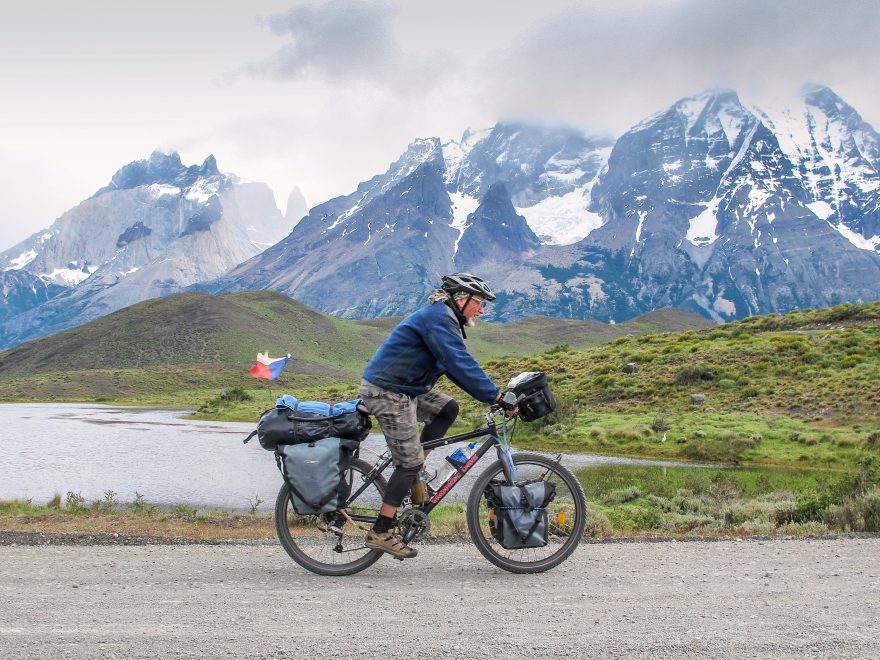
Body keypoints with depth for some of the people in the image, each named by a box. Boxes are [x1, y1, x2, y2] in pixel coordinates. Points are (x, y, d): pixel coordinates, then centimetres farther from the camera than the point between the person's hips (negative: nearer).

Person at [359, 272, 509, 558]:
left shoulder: (443, 319, 15)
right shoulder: (438, 318, -17)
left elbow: (457, 366, 17)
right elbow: (461, 364, -26)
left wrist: (491, 394, 10)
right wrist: (496, 395, -25)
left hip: (404, 388, 10)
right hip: (387, 392, -10)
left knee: (448, 408, 8)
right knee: (410, 462, -6)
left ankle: (411, 474, 10)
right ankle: (380, 533, 1)